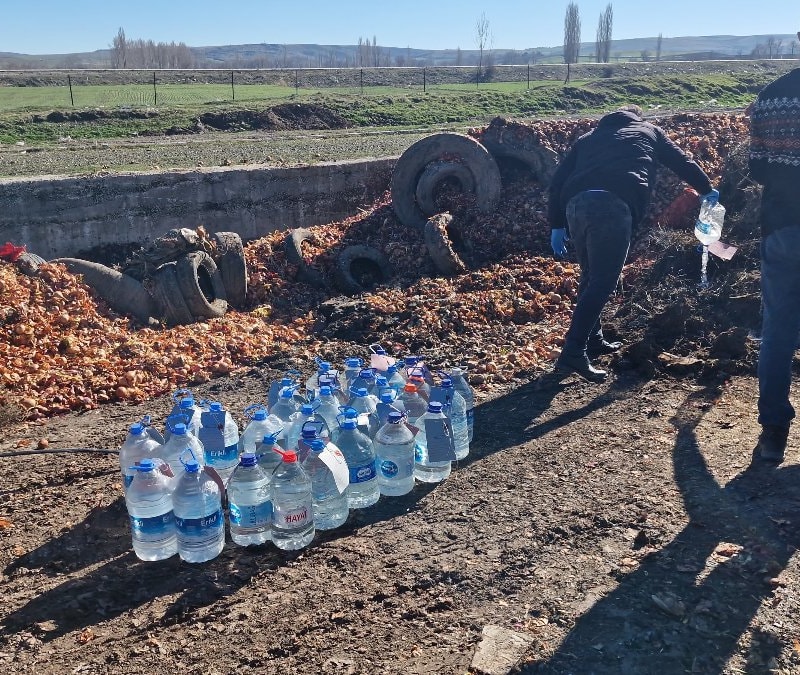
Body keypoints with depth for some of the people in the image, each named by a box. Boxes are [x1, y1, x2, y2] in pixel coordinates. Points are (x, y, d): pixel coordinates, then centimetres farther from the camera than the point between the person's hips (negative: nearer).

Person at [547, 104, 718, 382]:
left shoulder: (588, 137, 35)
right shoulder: (649, 131, 30)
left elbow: (558, 180, 23)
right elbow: (683, 162, 36)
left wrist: (557, 225, 21)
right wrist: (707, 190, 53)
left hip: (576, 204, 5)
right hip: (613, 205, -4)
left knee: (591, 276, 21)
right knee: (602, 281, -7)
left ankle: (592, 339, 27)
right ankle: (573, 353, -15)